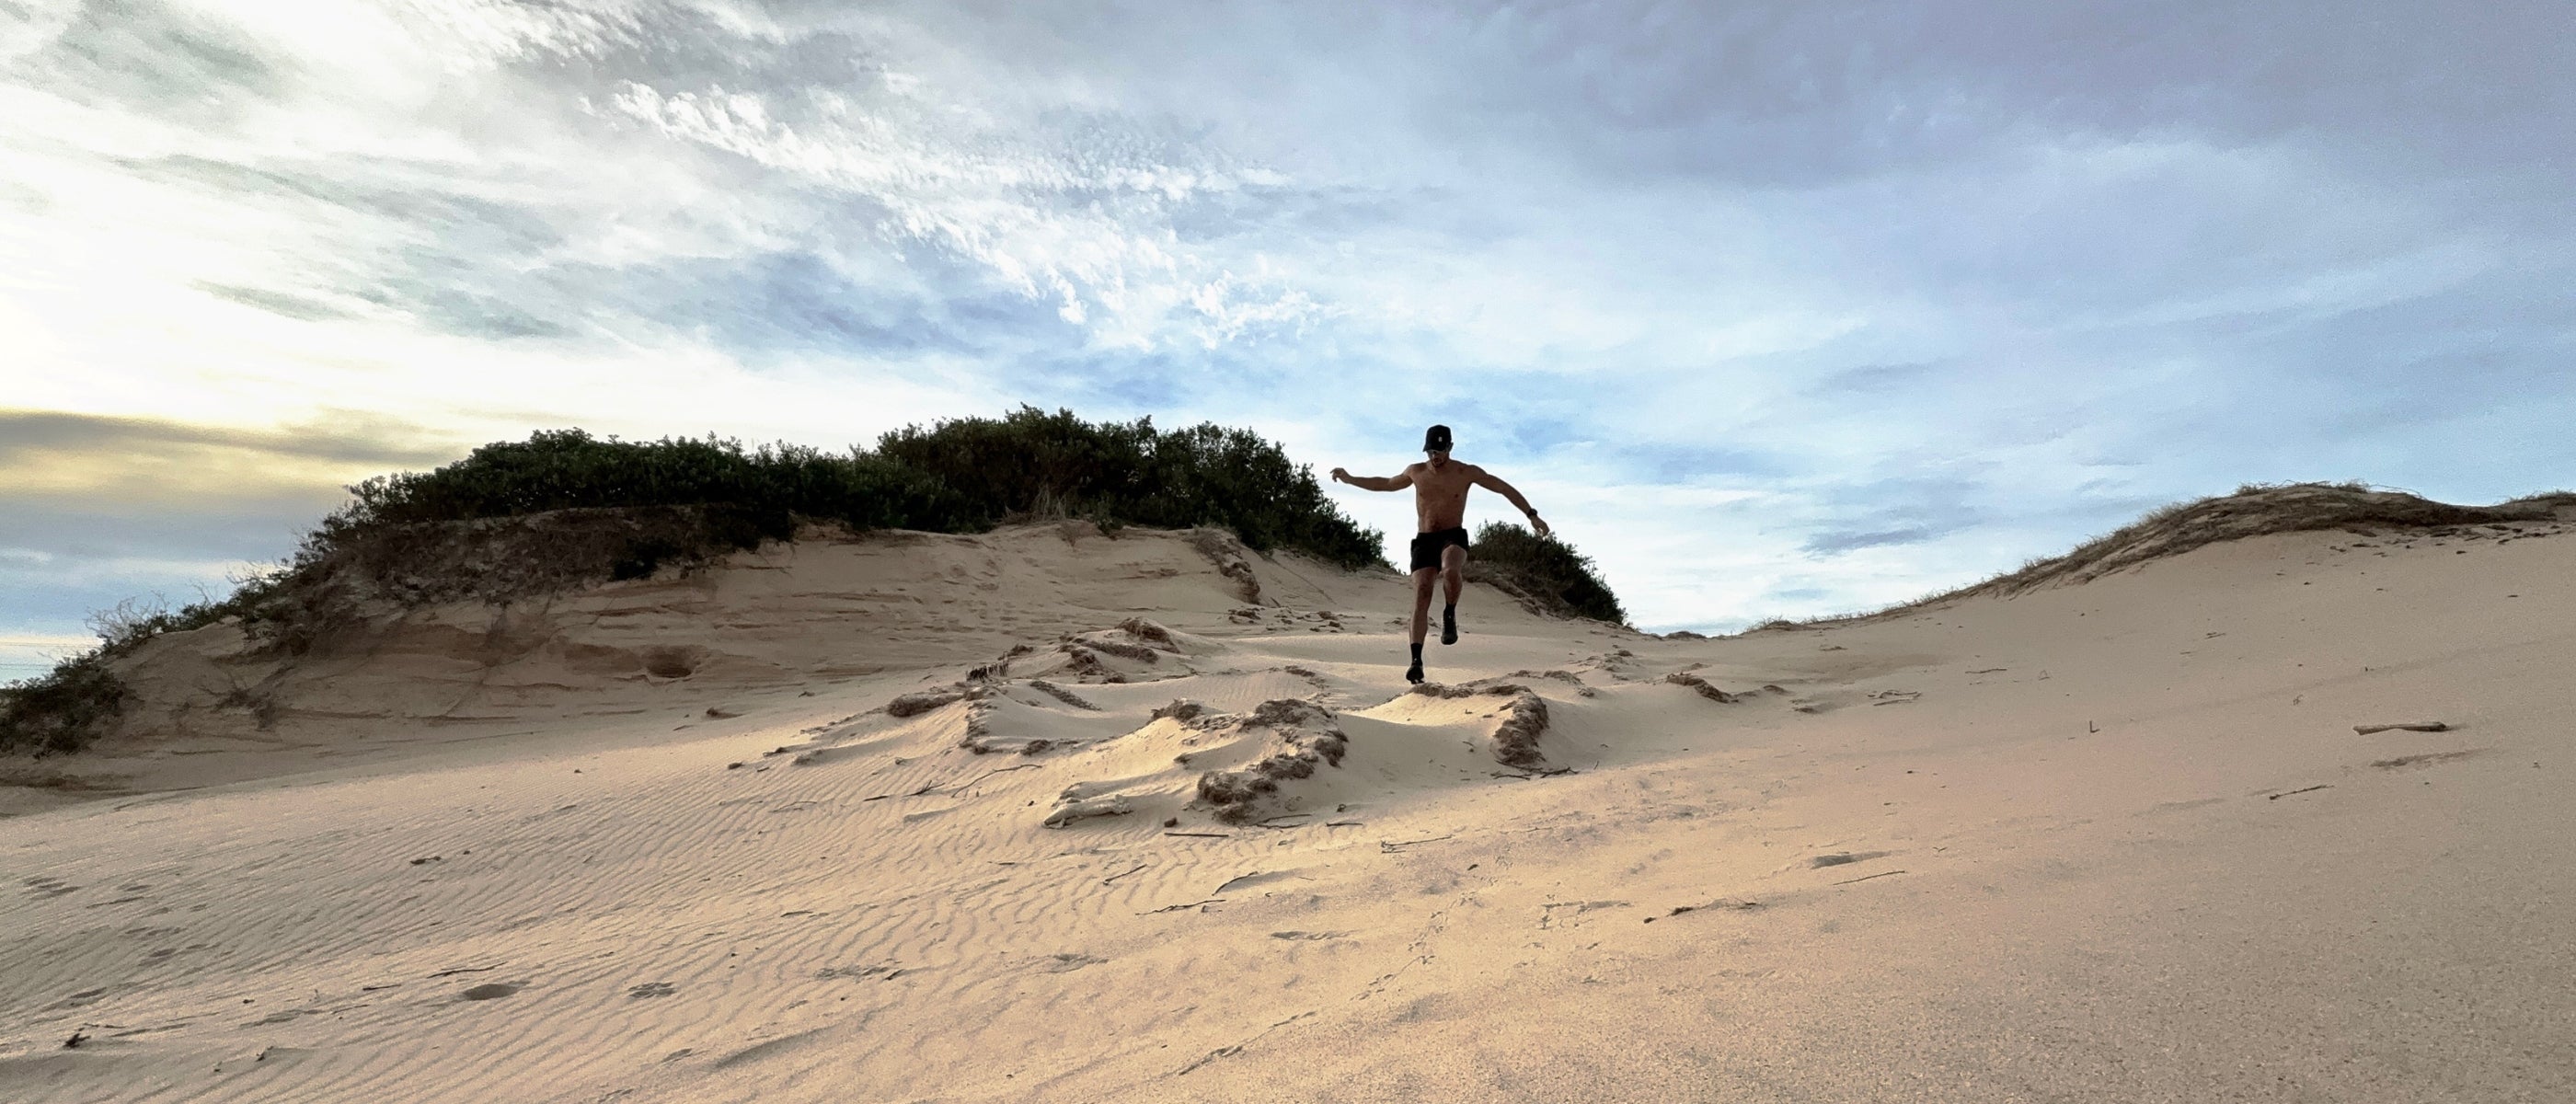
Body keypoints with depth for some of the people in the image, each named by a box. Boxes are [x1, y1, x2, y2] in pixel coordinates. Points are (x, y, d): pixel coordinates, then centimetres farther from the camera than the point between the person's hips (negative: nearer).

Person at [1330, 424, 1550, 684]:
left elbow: (1505, 489, 6)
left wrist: (1532, 515, 1)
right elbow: (1386, 483, 26)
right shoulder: (1416, 472, 9)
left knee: (1450, 571, -37)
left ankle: (1450, 615, -7)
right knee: (1421, 597, -12)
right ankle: (1416, 661, -11)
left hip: (1453, 537, -2)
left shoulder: (1467, 472, 0)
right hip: (1424, 541, 2)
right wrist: (1350, 479, 23)